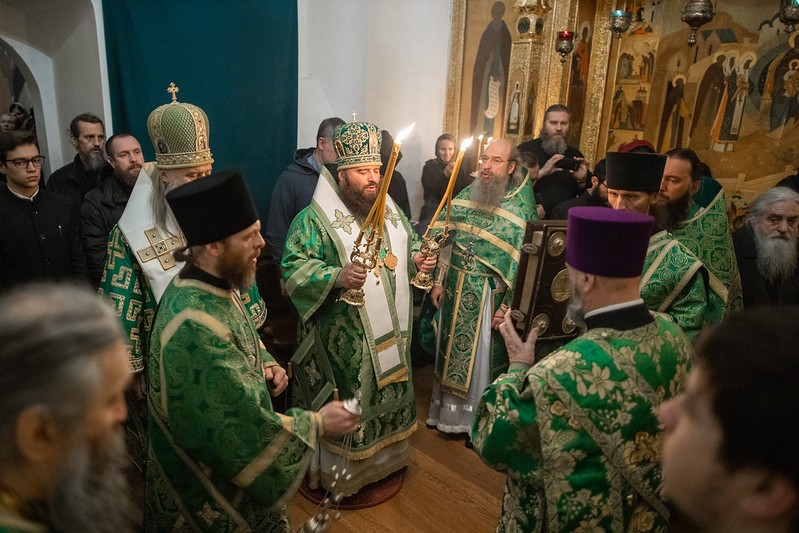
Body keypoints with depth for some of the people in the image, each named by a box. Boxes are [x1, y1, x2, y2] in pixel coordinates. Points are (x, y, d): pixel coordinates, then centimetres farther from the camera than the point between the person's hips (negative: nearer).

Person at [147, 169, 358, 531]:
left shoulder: (215, 285, -6)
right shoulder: (197, 327, -35)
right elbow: (245, 430, -30)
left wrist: (265, 364, -5)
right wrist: (317, 425, -18)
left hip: (228, 453, 8)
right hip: (212, 487, -8)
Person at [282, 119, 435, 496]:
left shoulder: (389, 208, 8)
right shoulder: (315, 218, -12)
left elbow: (409, 243, 20)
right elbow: (293, 268, -17)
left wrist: (419, 259, -1)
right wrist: (337, 276, -31)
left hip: (392, 330, 7)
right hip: (346, 337, -6)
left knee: (390, 390, 20)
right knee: (346, 404, 5)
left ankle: (385, 457, 43)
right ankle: (340, 473, 28)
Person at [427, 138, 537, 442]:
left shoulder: (522, 207, -11)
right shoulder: (465, 196, 3)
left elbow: (523, 262, -12)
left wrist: (508, 306, -14)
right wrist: (438, 281, 5)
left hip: (490, 298, -5)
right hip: (455, 292, 5)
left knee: (482, 358, 6)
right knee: (450, 350, 16)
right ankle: (447, 410, 35)